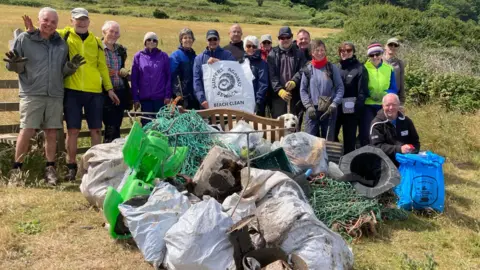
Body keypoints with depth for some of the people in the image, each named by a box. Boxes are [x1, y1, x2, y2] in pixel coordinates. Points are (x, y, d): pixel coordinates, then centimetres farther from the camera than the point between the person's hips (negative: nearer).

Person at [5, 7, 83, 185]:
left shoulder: (61, 44, 13)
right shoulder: (24, 39, 1)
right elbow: (14, 67, 3)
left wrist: (71, 67, -3)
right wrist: (14, 64, -20)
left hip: (55, 95, 4)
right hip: (32, 93, -3)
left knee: (52, 133, 5)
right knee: (27, 131, -8)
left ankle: (50, 169, 14)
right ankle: (17, 167, 5)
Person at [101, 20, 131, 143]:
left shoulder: (121, 50, 15)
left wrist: (125, 73, 7)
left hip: (120, 93, 6)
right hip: (106, 94, -6)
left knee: (116, 127, 9)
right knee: (111, 128, -10)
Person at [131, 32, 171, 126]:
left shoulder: (163, 56, 4)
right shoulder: (138, 56, 5)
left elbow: (168, 77, 3)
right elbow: (134, 79, 5)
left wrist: (168, 95, -5)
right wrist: (135, 98, 0)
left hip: (160, 98, -1)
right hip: (145, 98, 1)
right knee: (146, 125, 4)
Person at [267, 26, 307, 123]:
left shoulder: (299, 54, 12)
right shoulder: (273, 54, 7)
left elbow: (302, 71, -1)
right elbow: (271, 75, -3)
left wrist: (294, 81, -19)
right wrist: (279, 90, -14)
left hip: (295, 95, 1)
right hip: (278, 95, -1)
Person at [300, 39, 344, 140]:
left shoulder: (332, 68, 1)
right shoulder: (308, 69, 3)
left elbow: (340, 88, 1)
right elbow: (303, 90, 5)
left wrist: (334, 104, -10)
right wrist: (308, 106, -6)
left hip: (329, 110, 0)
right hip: (313, 110, 1)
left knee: (328, 139, 7)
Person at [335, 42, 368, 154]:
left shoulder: (360, 68, -5)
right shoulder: (336, 67, 8)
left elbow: (362, 92, -9)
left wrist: (357, 109, -16)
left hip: (351, 110, -4)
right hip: (335, 108, 4)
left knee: (349, 139, 6)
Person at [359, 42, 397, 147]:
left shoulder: (389, 69, 6)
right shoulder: (364, 69, -2)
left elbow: (394, 89, 3)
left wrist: (384, 94, -18)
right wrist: (370, 94, -22)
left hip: (384, 106, 3)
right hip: (368, 106, -3)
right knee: (366, 134, -5)